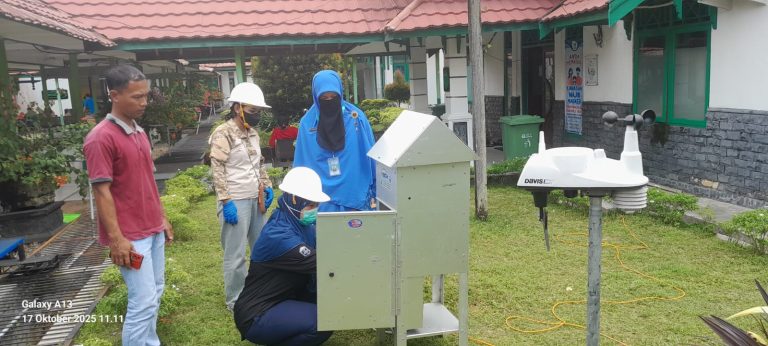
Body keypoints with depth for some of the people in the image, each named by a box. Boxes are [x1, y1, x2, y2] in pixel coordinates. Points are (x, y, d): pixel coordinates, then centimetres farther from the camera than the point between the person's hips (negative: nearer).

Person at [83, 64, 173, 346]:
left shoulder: (140, 133, 11)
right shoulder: (101, 138, -15)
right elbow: (101, 191, -17)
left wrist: (163, 219, 17)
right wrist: (116, 239, -19)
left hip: (153, 229, 8)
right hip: (130, 236, -8)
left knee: (154, 294, 14)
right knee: (143, 300, -5)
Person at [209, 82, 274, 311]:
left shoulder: (253, 132, 13)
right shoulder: (224, 133, -10)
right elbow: (217, 170, -14)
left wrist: (266, 186, 12)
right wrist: (226, 202, -18)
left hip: (255, 199, 8)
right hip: (236, 201, -8)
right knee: (235, 255, 0)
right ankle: (234, 301, 14)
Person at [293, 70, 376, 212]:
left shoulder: (356, 117, -2)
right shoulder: (307, 123, 0)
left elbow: (369, 157, 3)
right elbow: (301, 165, 5)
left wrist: (373, 193, 3)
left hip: (356, 197, 0)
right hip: (322, 202, 1)